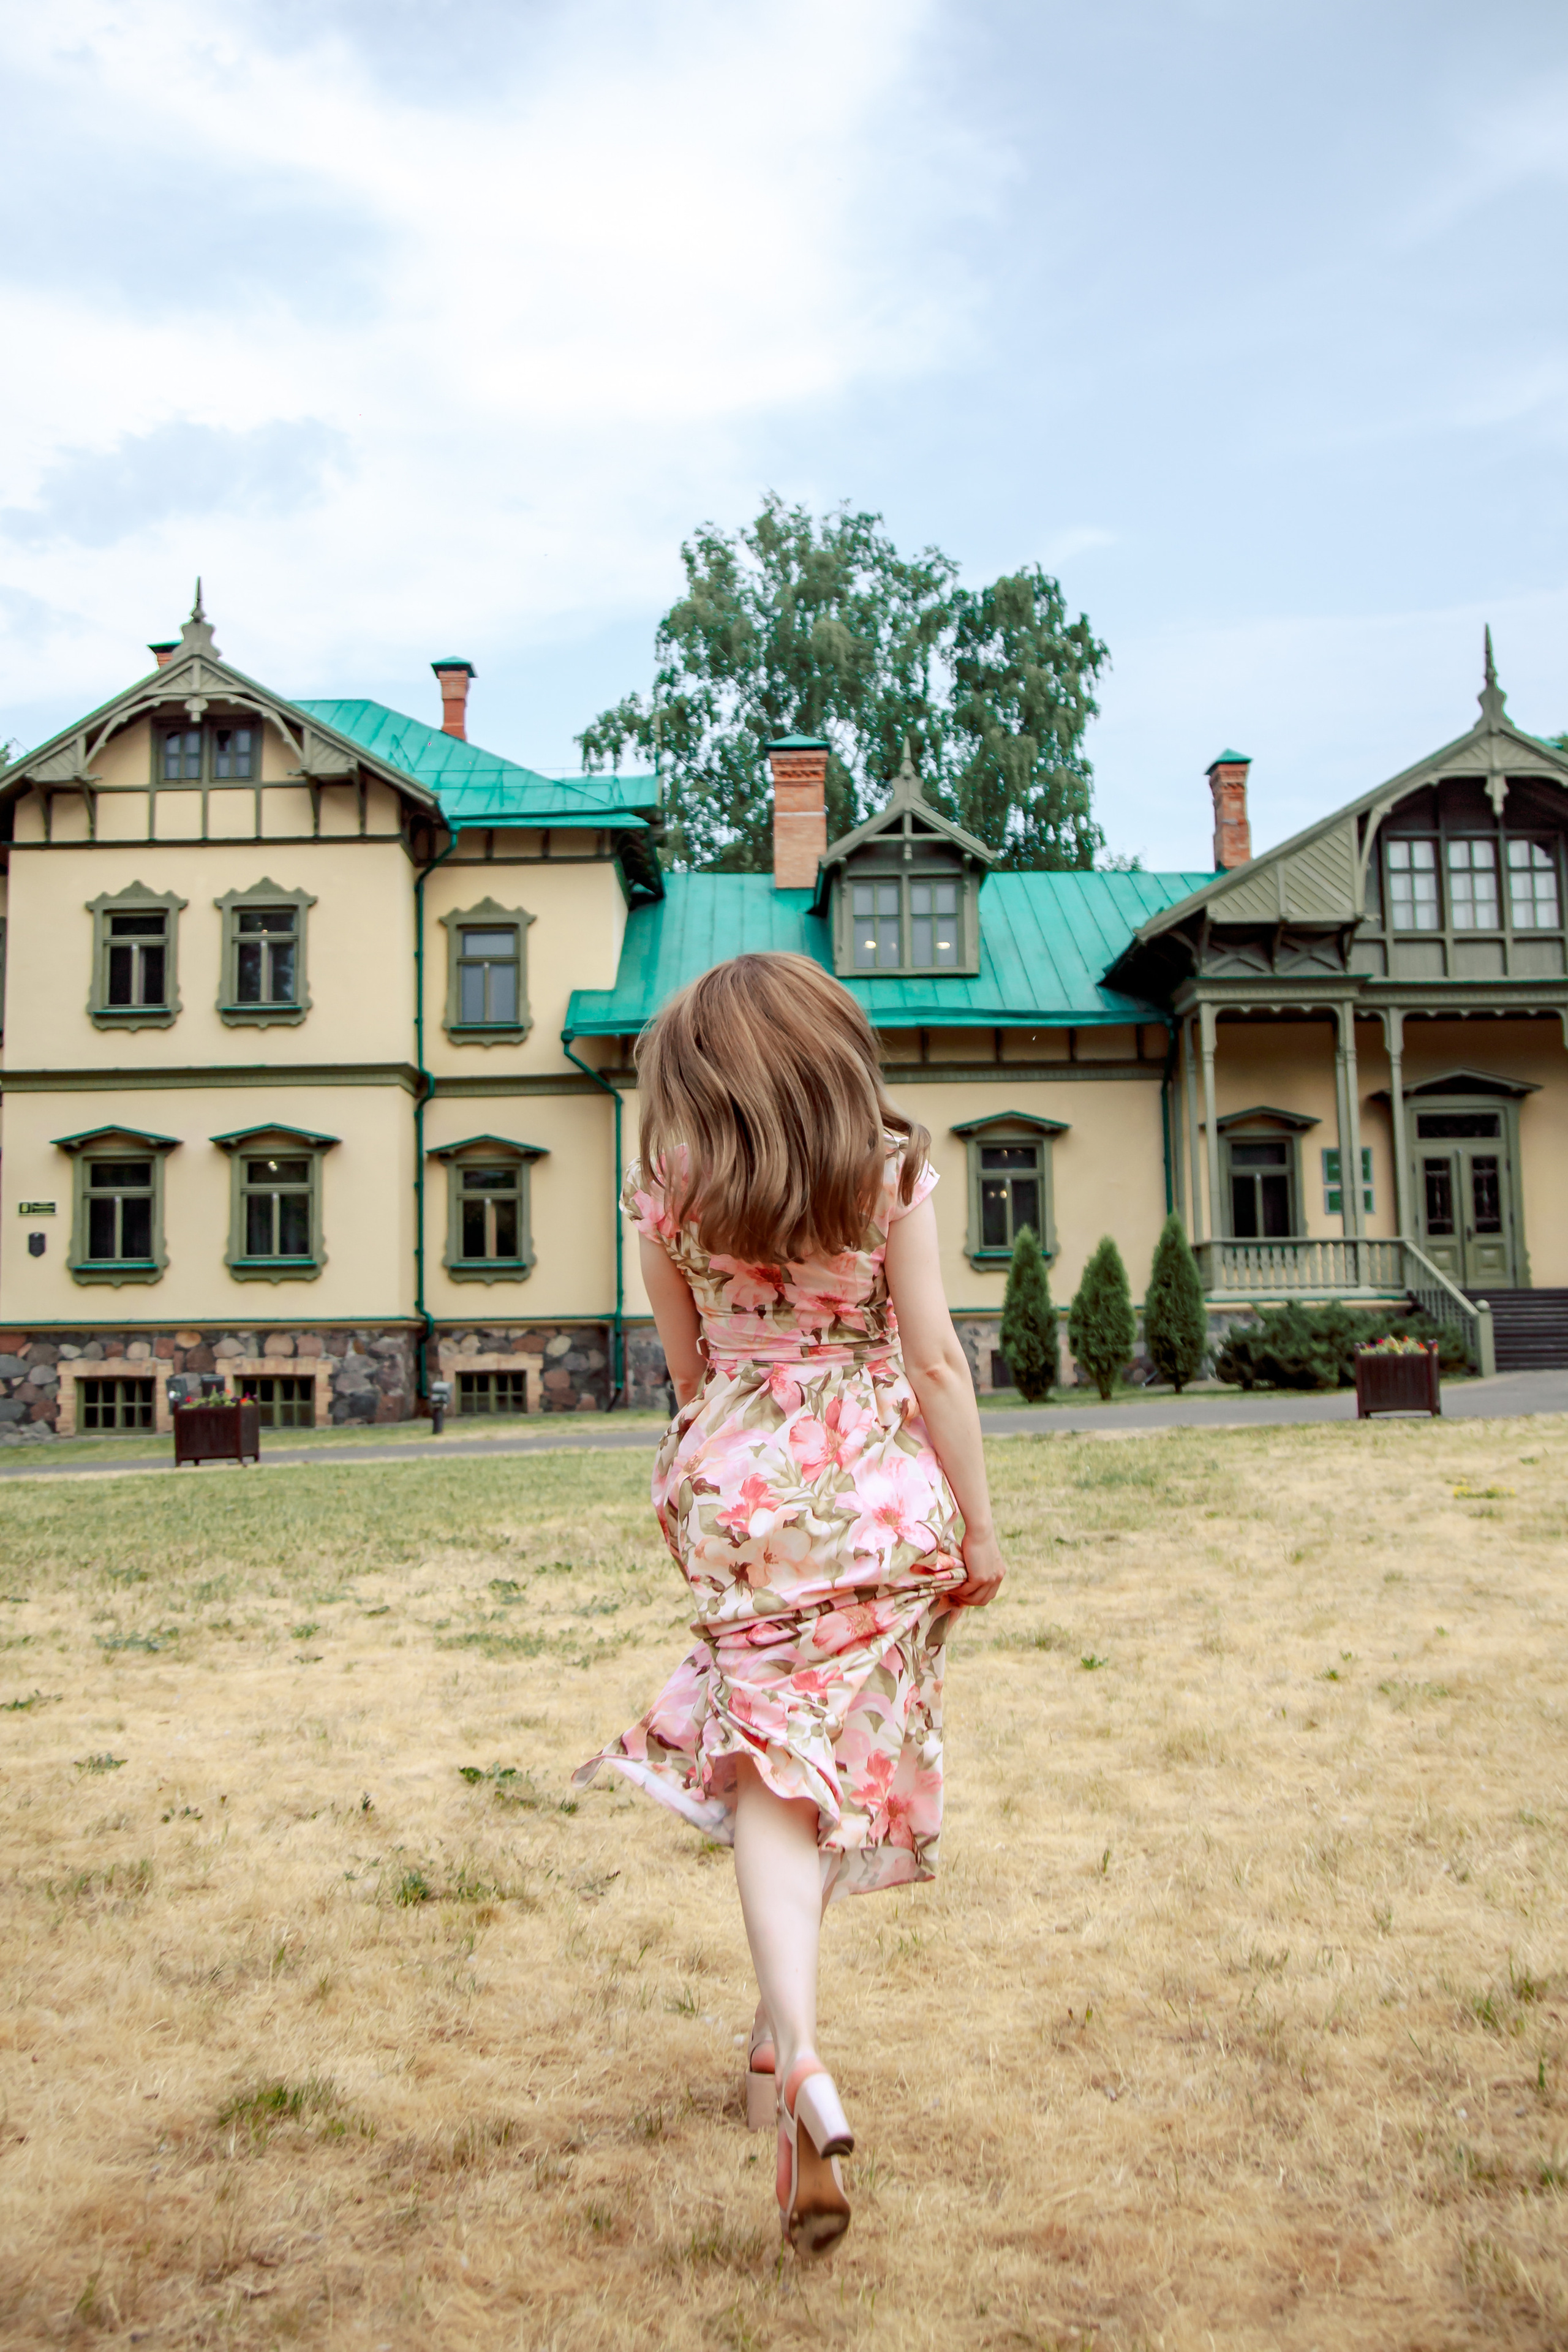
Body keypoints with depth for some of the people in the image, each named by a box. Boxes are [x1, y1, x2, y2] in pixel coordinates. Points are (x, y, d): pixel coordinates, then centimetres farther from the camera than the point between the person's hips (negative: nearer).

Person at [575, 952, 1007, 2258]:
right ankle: (780, 2037, 29)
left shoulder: (672, 1192, -2)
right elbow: (935, 1359, -6)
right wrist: (979, 1523, 1)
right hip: (882, 1494, 0)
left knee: (773, 1757, 2)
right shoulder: (891, 1171, -5)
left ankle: (800, 2057, -16)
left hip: (739, 1497, 0)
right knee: (852, 1752, 15)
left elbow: (690, 1370, 8)